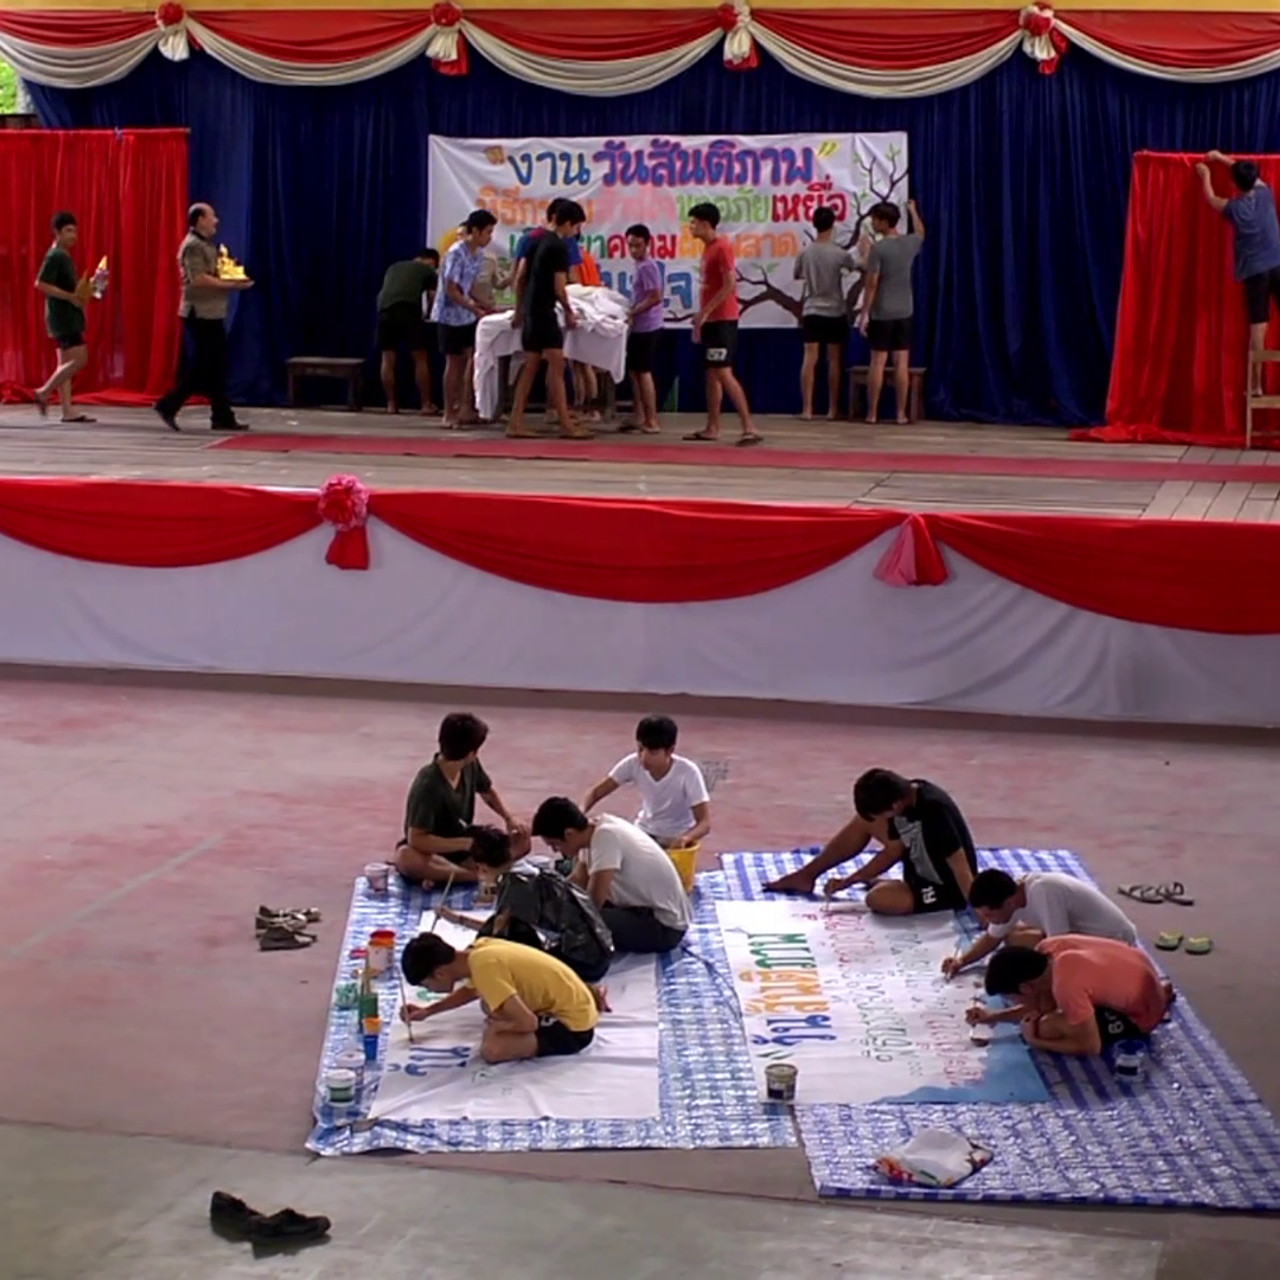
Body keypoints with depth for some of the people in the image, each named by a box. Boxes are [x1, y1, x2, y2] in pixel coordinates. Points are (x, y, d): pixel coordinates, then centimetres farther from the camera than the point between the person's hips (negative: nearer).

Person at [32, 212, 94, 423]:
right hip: (63, 316, -10)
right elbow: (41, 284, -21)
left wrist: (86, 287, 11)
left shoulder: (64, 256, 17)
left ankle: (67, 411, 8)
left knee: (65, 364, 8)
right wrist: (70, 296, -22)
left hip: (70, 317, 10)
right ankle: (44, 393, -4)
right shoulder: (54, 257, -12)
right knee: (79, 360, -11)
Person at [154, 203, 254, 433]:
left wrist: (234, 281, 9)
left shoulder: (206, 245, 19)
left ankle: (222, 417, 7)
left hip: (212, 314, 10)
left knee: (216, 368, 7)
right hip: (200, 314, -10)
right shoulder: (193, 246, -12)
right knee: (199, 367, -7)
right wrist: (231, 285, -18)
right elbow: (199, 279, -21)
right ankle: (168, 405, 1)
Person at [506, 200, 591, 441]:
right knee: (557, 366, -7)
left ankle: (516, 423, 8)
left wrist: (519, 308, 24)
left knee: (530, 367, 10)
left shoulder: (539, 241, 13)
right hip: (544, 311, -9)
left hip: (529, 310, 9)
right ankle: (566, 425, -8)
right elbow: (559, 289, -14)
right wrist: (569, 312, 1)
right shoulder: (560, 248, -12)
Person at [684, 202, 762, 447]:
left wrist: (705, 311, -19)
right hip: (711, 320, 10)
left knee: (723, 373, -14)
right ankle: (712, 428, 15)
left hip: (722, 320, -10)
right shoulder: (707, 248, 15)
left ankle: (749, 427, -16)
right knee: (711, 374, 11)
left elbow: (730, 285, -20)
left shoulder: (722, 247, -14)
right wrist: (701, 316, 16)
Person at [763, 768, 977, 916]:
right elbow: (893, 851, 2)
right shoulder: (904, 796, -10)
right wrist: (849, 881, -1)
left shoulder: (934, 810, -35)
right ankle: (807, 875, 20)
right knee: (864, 821, 9)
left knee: (877, 899, -28)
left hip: (947, 889, -8)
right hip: (921, 869, 8)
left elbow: (962, 869, -35)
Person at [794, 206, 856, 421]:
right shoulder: (840, 254, -10)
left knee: (810, 359, -1)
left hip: (812, 311, 2)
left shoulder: (805, 252, -2)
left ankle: (807, 409, -4)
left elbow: (797, 275, 14)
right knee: (834, 360, 5)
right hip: (835, 312, -2)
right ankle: (833, 409, 7)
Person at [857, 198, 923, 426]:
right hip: (904, 312, 4)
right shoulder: (909, 243, 2)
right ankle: (901, 413, 3)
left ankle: (872, 413, 5)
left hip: (881, 313, -4)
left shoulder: (878, 248, -14)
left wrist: (864, 313, -9)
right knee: (901, 363, 3)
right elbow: (921, 233, 28)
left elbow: (871, 283, -14)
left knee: (878, 362, 1)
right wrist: (913, 210, 44)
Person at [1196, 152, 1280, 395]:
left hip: (1255, 271, -2)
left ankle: (1256, 385, 0)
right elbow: (1252, 176, 23)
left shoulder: (1234, 208, -6)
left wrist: (1205, 175, 33)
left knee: (1258, 328, -2)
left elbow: (1211, 199, 16)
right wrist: (1222, 158, 31)